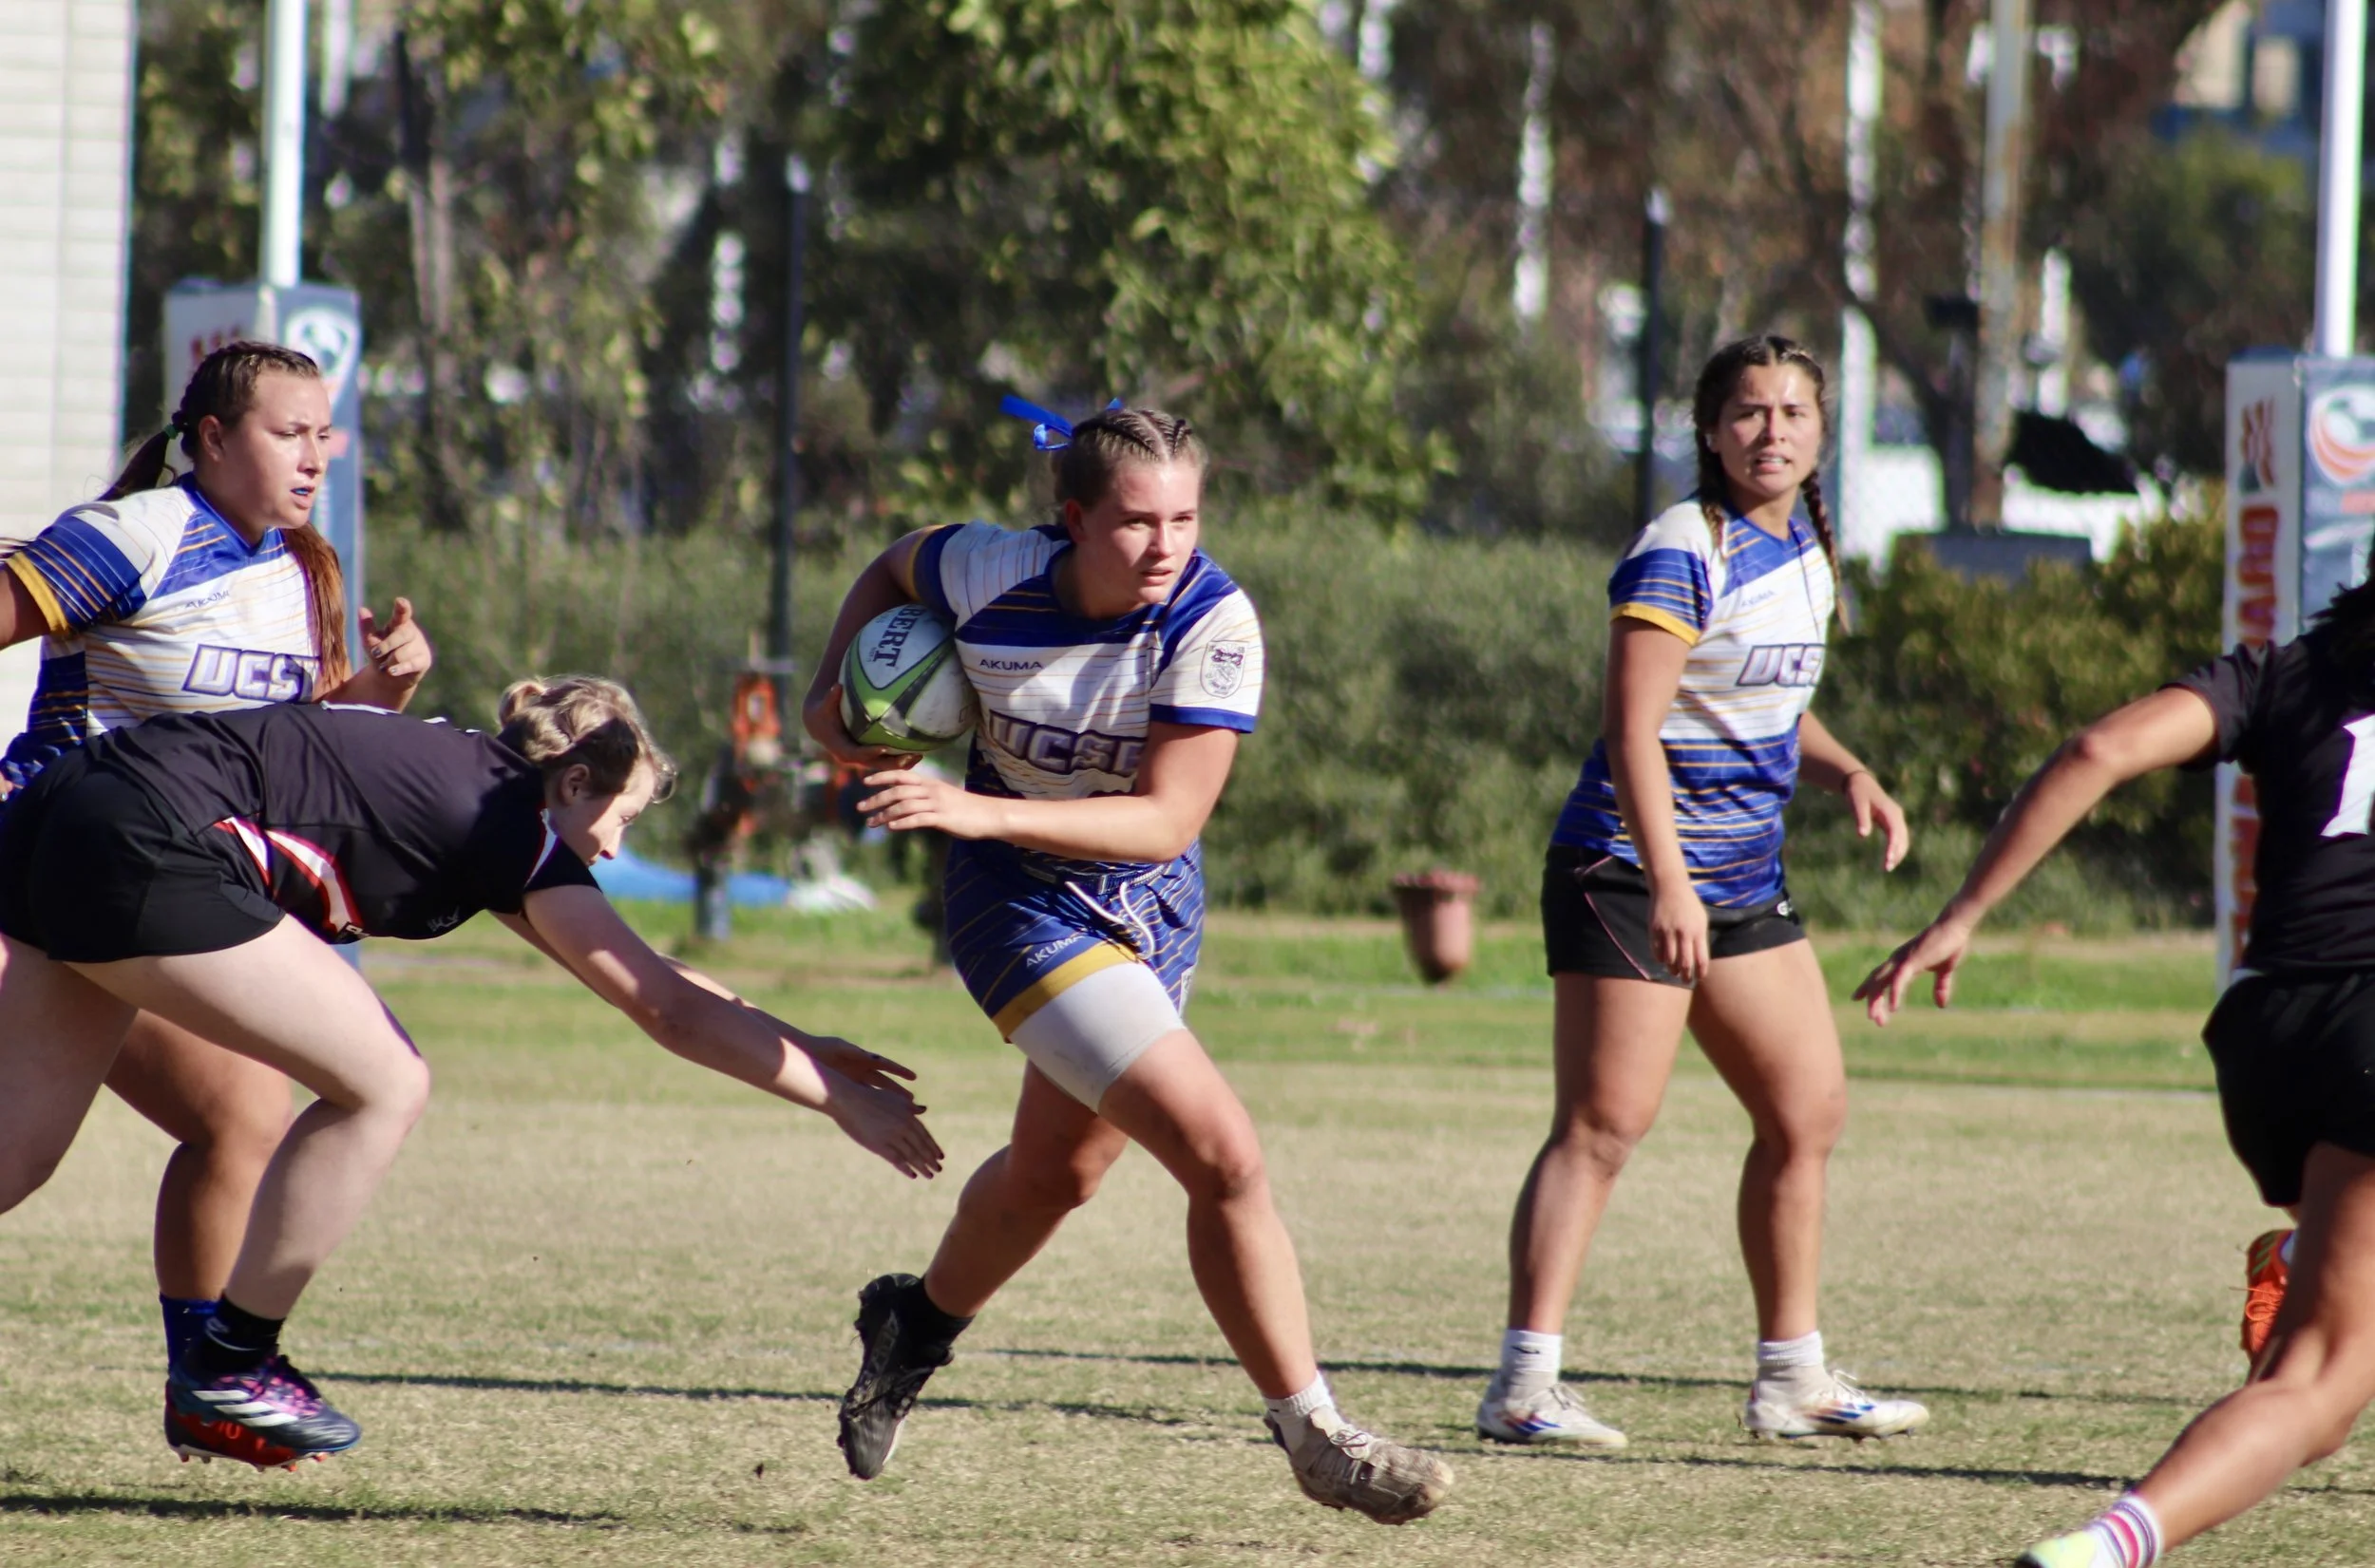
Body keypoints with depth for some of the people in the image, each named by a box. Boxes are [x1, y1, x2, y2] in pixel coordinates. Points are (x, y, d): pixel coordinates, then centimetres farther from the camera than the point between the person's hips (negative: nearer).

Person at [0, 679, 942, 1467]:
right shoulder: (515, 828, -1)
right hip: (143, 846, -9)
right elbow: (670, 1012, -1)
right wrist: (840, 1099, 6)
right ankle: (228, 1370, 8)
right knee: (382, 1086, 1)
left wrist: (798, 1048, 33)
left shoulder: (466, 775, 24)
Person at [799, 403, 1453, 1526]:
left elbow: (1170, 817, -27)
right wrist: (831, 695, -7)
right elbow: (895, 566, 4)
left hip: (1153, 906, 4)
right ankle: (1312, 1435, -8)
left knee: (1056, 1173, 26)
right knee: (1225, 1158, -18)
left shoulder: (1214, 624, -24)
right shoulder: (991, 574, -21)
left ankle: (915, 1326, 55)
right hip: (1024, 913, -4)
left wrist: (984, 811, -37)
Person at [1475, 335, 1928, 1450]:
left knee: (1810, 1111, 10)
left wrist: (1847, 773, 6)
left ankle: (1790, 1376, 20)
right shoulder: (1684, 553, -14)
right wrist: (1667, 884, -29)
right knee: (1603, 1123, -13)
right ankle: (1524, 1384, -15)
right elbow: (1633, 730, -21)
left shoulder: (1805, 552, 12)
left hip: (1745, 884, 9)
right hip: (1632, 874, -9)